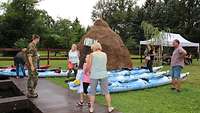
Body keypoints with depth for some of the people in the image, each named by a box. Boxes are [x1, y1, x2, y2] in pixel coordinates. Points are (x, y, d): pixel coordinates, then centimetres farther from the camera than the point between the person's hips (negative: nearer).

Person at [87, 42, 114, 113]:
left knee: (92, 92, 11)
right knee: (106, 92, 12)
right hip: (103, 75, 3)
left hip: (94, 75, -2)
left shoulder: (92, 55, -5)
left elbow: (88, 66, -5)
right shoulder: (104, 54, 5)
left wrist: (86, 71, 16)